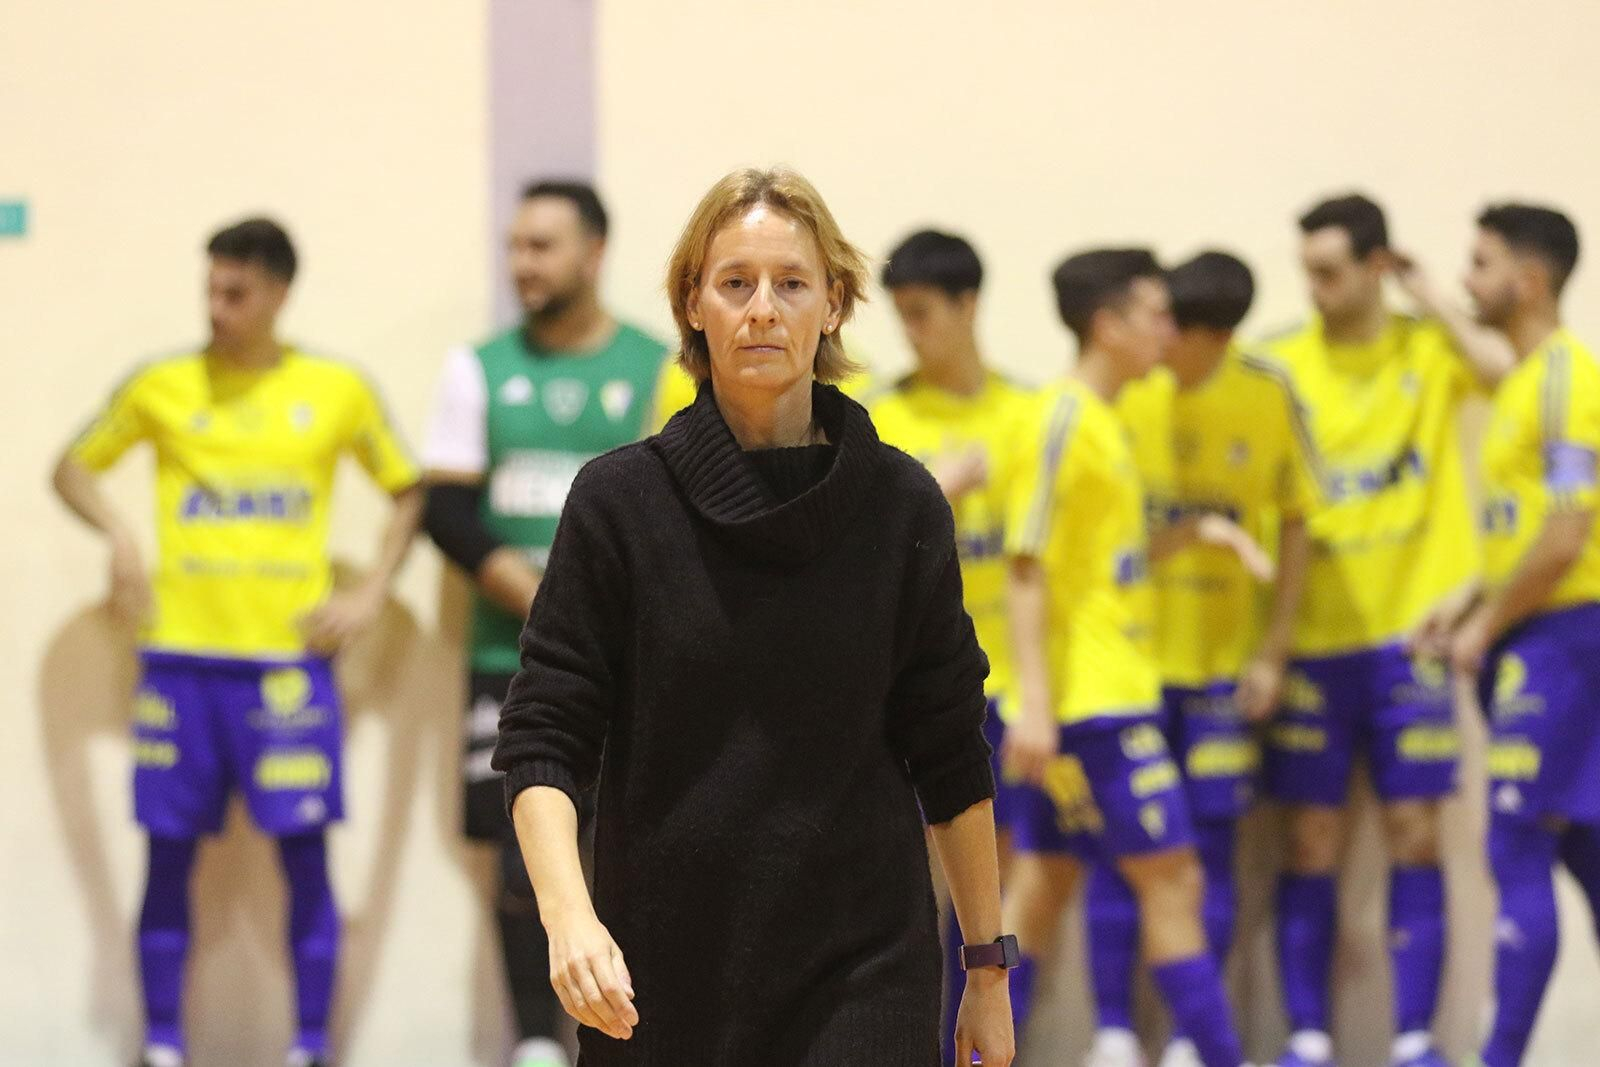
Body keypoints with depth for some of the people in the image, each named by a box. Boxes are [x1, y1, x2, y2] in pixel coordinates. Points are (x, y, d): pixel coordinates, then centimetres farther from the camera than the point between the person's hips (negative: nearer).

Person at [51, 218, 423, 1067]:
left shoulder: (337, 391, 3)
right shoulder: (161, 387, 4)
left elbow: (408, 492, 13)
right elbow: (73, 468, 14)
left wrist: (370, 596, 2)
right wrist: (118, 533, -5)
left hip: (290, 657, -1)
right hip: (180, 656, 1)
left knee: (305, 853, -2)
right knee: (170, 854, 2)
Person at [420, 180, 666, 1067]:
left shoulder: (662, 370, 3)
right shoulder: (480, 370, 8)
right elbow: (450, 512, 1)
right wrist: (538, 599, -11)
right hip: (511, 661, 1)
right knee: (525, 856, 0)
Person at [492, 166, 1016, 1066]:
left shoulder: (900, 505, 1)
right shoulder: (621, 502, -1)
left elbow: (949, 753, 7)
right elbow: (545, 735, -3)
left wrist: (989, 964, 8)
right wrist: (569, 913, -19)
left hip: (864, 968, -1)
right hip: (664, 970, 1)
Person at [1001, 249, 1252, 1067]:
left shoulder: (1101, 420, 15)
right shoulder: (1065, 421, -13)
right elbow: (1028, 567, -17)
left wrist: (1187, 534, 10)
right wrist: (1035, 702, -22)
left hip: (1113, 699, 9)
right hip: (1088, 701, -9)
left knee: (1040, 890, 8)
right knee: (1171, 878, -7)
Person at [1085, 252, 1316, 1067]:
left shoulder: (1267, 400, -4)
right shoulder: (1123, 396, -7)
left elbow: (1294, 529, 4)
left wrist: (1273, 652, 0)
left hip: (1224, 662, 1)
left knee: (1210, 843, 4)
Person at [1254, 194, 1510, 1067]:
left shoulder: (1430, 350, 2)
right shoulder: (1281, 366, 1)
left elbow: (1509, 371, -20)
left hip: (1411, 633, 0)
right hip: (1313, 636, 0)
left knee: (1415, 832, 1)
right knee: (1312, 842, 2)